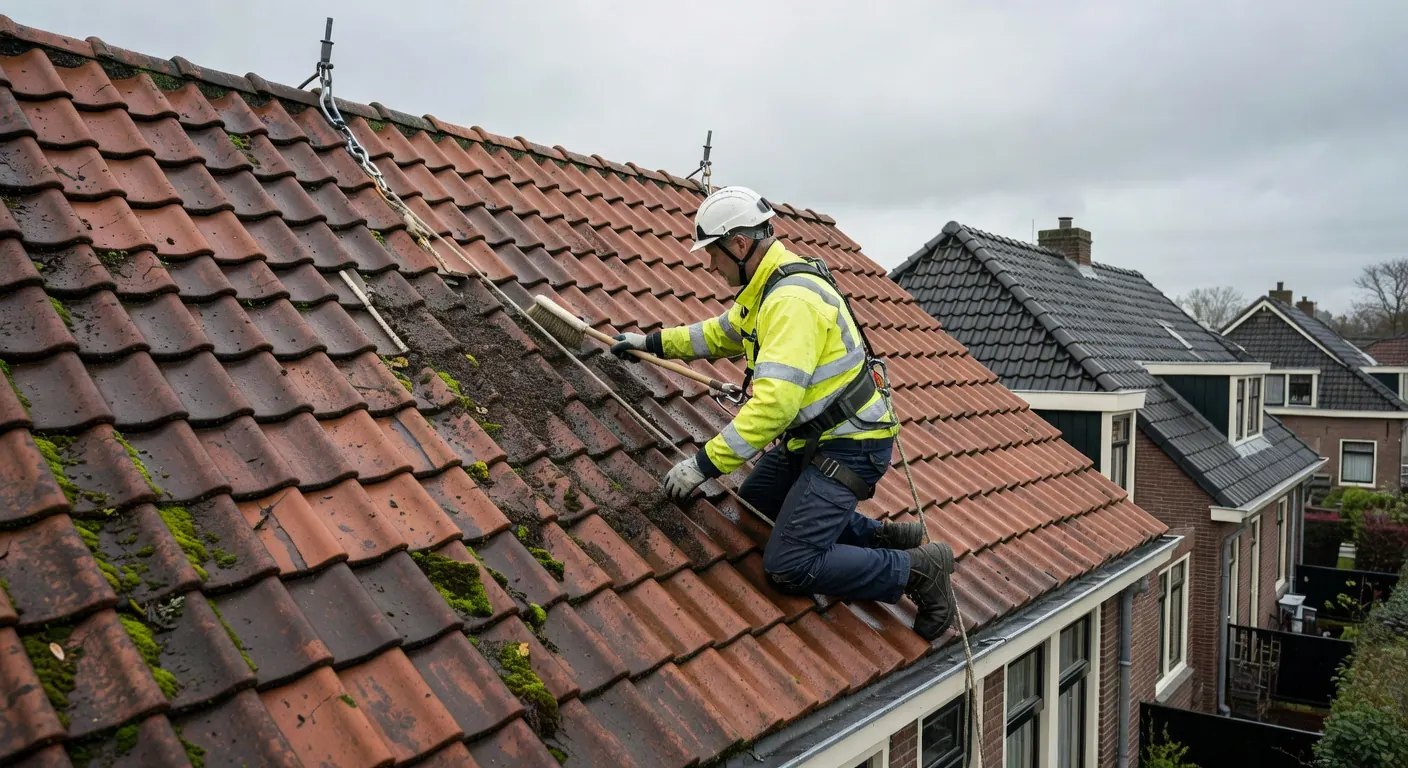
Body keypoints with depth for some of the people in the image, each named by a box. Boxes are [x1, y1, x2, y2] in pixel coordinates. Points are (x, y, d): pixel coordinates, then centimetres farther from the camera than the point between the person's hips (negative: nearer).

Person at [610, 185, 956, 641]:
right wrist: (654, 343, 25)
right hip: (815, 436, 10)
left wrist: (705, 464, -28)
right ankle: (880, 536, 21)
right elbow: (721, 333, 28)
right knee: (755, 495, 23)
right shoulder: (766, 286, 8)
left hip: (850, 445, -10)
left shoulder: (793, 300, -25)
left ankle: (917, 570, 1)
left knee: (788, 567, -14)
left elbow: (775, 403, -33)